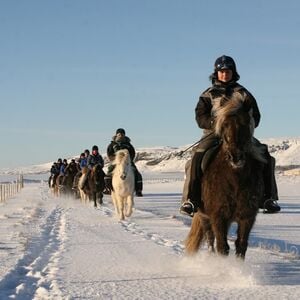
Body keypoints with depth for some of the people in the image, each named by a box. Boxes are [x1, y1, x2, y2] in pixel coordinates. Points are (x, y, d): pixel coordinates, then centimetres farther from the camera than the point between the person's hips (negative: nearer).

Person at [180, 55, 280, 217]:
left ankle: (268, 198, -10)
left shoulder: (242, 93, 14)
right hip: (214, 133, -1)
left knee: (264, 156, -19)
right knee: (197, 157, -29)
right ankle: (190, 200, -25)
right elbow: (200, 117, 2)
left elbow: (255, 117, 10)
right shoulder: (208, 94, 12)